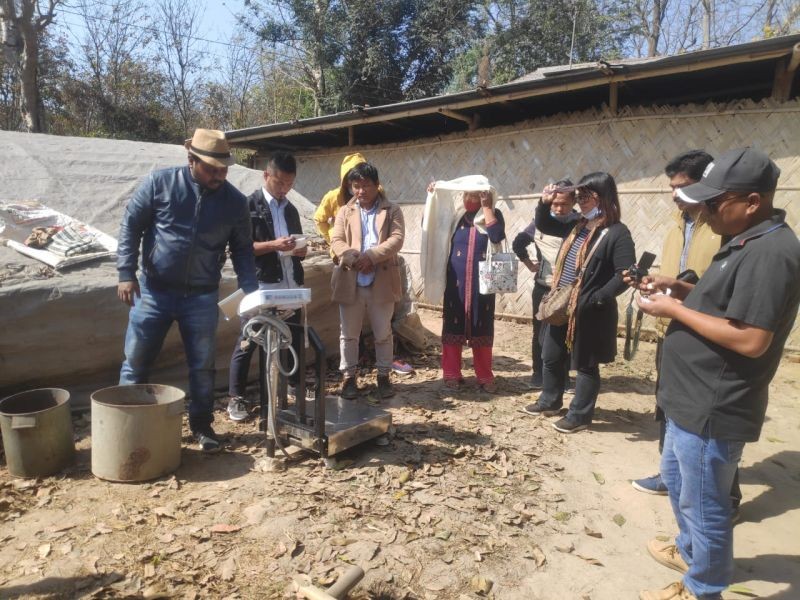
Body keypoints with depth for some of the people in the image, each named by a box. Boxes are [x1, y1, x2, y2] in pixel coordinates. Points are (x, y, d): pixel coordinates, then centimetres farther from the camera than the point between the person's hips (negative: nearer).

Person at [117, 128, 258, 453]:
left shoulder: (235, 201, -2)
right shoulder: (159, 183, -6)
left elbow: (242, 250, 4)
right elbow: (130, 225, -1)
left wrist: (251, 291, -7)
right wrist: (126, 273, -7)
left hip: (202, 296, 1)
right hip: (154, 291, 0)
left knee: (202, 366, 8)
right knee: (136, 361, 10)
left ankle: (202, 425, 25)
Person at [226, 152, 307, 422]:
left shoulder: (291, 209, 17)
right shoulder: (249, 205, -2)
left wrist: (301, 249, 1)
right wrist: (273, 245, -20)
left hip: (290, 285, 6)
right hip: (260, 285, -6)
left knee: (295, 336, 12)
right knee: (247, 341, 1)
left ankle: (295, 384, 30)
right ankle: (235, 397, 11)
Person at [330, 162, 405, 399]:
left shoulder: (392, 211, 5)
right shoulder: (344, 212, 10)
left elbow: (396, 239, -8)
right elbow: (336, 241, 0)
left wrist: (370, 256, -20)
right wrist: (354, 258, -18)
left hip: (382, 282, -1)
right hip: (350, 281, 2)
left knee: (383, 333, 8)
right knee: (348, 333, 8)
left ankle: (383, 376, 23)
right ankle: (349, 377, 21)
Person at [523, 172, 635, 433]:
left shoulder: (617, 233, -13)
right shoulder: (577, 226, 9)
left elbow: (624, 275, -19)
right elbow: (543, 225, 22)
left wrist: (595, 300, -24)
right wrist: (545, 204, 5)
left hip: (588, 312, -8)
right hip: (560, 306, 8)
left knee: (585, 365, 8)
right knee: (550, 357, 18)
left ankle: (579, 415, 22)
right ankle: (550, 401, 37)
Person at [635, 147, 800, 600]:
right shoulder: (748, 242, 10)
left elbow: (750, 340, -28)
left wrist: (674, 309, -20)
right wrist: (683, 289, 4)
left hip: (713, 408, -11)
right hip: (695, 398, 11)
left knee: (703, 502, 8)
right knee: (677, 478, 27)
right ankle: (690, 551, 49)